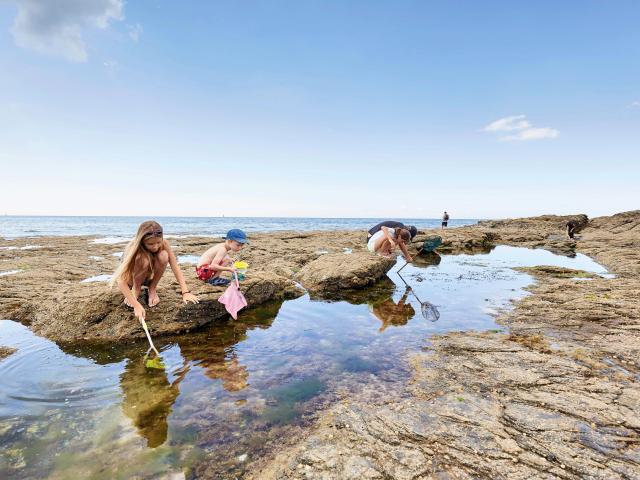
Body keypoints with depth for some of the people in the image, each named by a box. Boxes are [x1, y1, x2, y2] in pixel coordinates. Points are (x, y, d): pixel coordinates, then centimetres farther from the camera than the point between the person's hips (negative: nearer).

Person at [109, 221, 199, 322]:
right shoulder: (134, 248, -34)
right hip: (132, 279, -2)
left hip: (150, 277, 3)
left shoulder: (164, 244, -26)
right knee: (144, 260, -36)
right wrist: (136, 305, -48)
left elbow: (175, 267, -26)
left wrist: (185, 292, -37)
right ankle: (136, 289, -6)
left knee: (163, 256, -30)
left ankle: (152, 289, -7)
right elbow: (121, 281, -39)